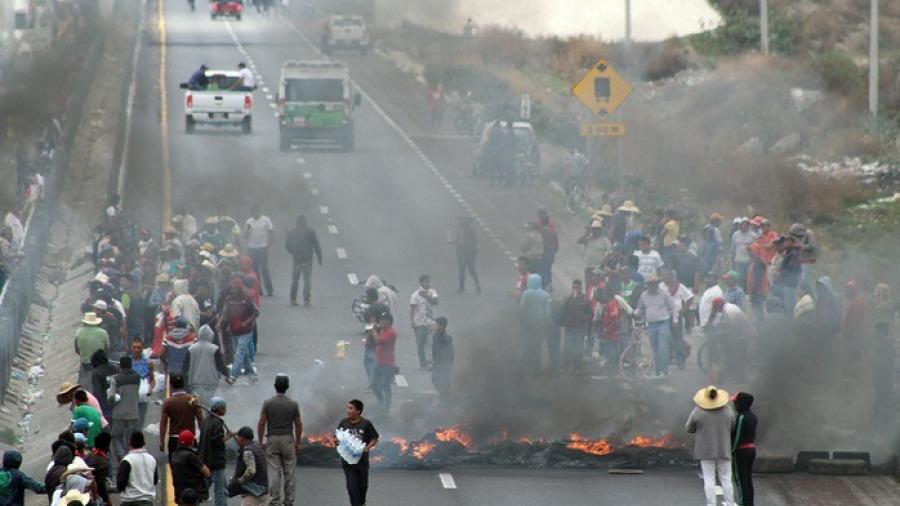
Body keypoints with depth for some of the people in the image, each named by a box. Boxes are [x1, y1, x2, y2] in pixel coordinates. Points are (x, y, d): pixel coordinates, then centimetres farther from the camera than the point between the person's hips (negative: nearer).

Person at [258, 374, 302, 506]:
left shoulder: (268, 403, -5)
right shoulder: (293, 404, -3)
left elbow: (261, 423, -5)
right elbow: (298, 425, 1)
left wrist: (260, 442, 4)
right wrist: (298, 443, 10)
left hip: (272, 440, 0)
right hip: (288, 440, 0)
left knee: (274, 473, 0)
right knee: (289, 472, 8)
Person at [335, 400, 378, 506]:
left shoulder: (366, 424, -8)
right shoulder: (343, 423, -2)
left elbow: (374, 439, -2)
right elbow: (337, 439, 6)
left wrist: (367, 448, -19)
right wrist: (336, 441, -18)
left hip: (362, 460, 0)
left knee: (362, 484, 16)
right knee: (351, 485, -10)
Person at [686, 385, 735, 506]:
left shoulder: (698, 412, -10)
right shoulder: (727, 411, -3)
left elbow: (689, 429, 3)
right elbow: (731, 429, 10)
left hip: (706, 451, -2)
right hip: (724, 450, 2)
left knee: (709, 480, 1)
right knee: (726, 480, 7)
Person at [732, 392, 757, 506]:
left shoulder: (741, 417, -18)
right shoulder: (752, 416, 8)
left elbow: (738, 436, -19)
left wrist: (732, 451, -13)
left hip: (741, 450, -9)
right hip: (752, 449, 9)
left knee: (740, 480, -3)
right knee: (748, 479, 14)